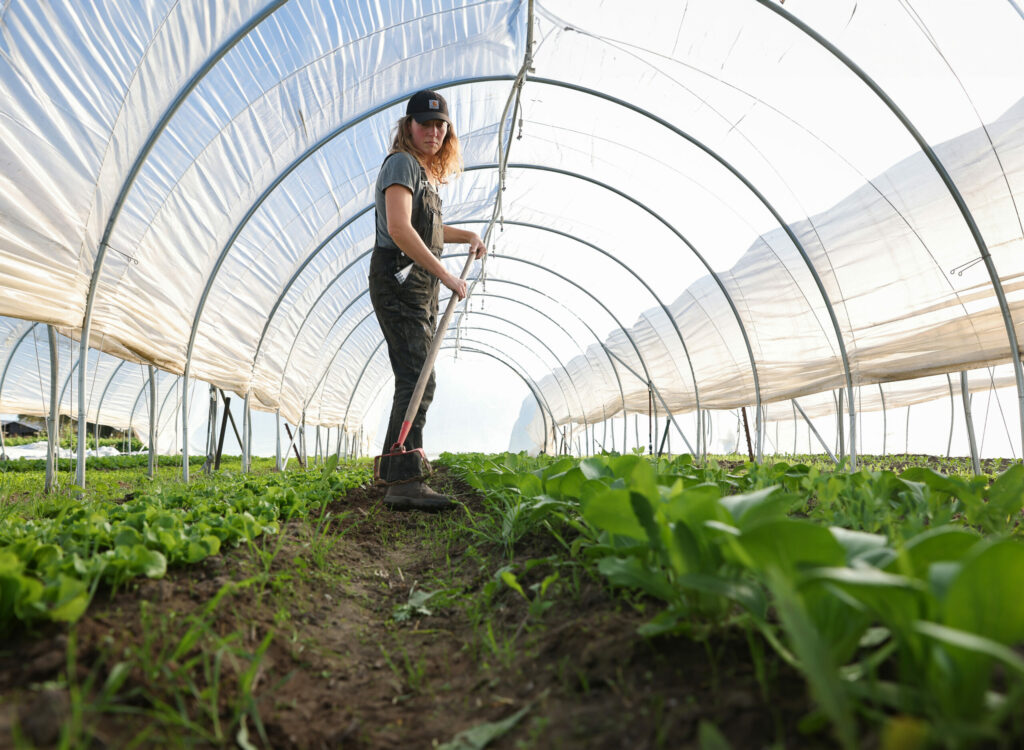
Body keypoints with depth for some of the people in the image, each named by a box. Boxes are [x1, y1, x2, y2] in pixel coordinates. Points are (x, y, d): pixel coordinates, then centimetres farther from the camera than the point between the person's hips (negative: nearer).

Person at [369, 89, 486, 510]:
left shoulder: (425, 172, 23)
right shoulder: (402, 163, -7)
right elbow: (400, 229, -22)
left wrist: (466, 235, 25)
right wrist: (446, 275, -23)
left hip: (420, 286, 10)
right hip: (399, 281, -10)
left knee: (413, 380, 12)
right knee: (418, 378, -20)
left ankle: (392, 471, 21)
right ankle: (405, 483, -23)